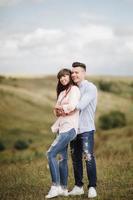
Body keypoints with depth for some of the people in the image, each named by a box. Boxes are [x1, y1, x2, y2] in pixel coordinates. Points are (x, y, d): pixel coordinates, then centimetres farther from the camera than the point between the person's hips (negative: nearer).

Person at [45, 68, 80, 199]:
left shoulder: (74, 89, -5)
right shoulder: (62, 93, 22)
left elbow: (72, 106, -19)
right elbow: (57, 111, 21)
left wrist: (60, 108, -2)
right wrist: (57, 111, -2)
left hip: (69, 128, -9)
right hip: (62, 128, 9)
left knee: (51, 153, -16)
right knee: (62, 158, 8)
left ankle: (55, 187, -16)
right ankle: (63, 189, 13)